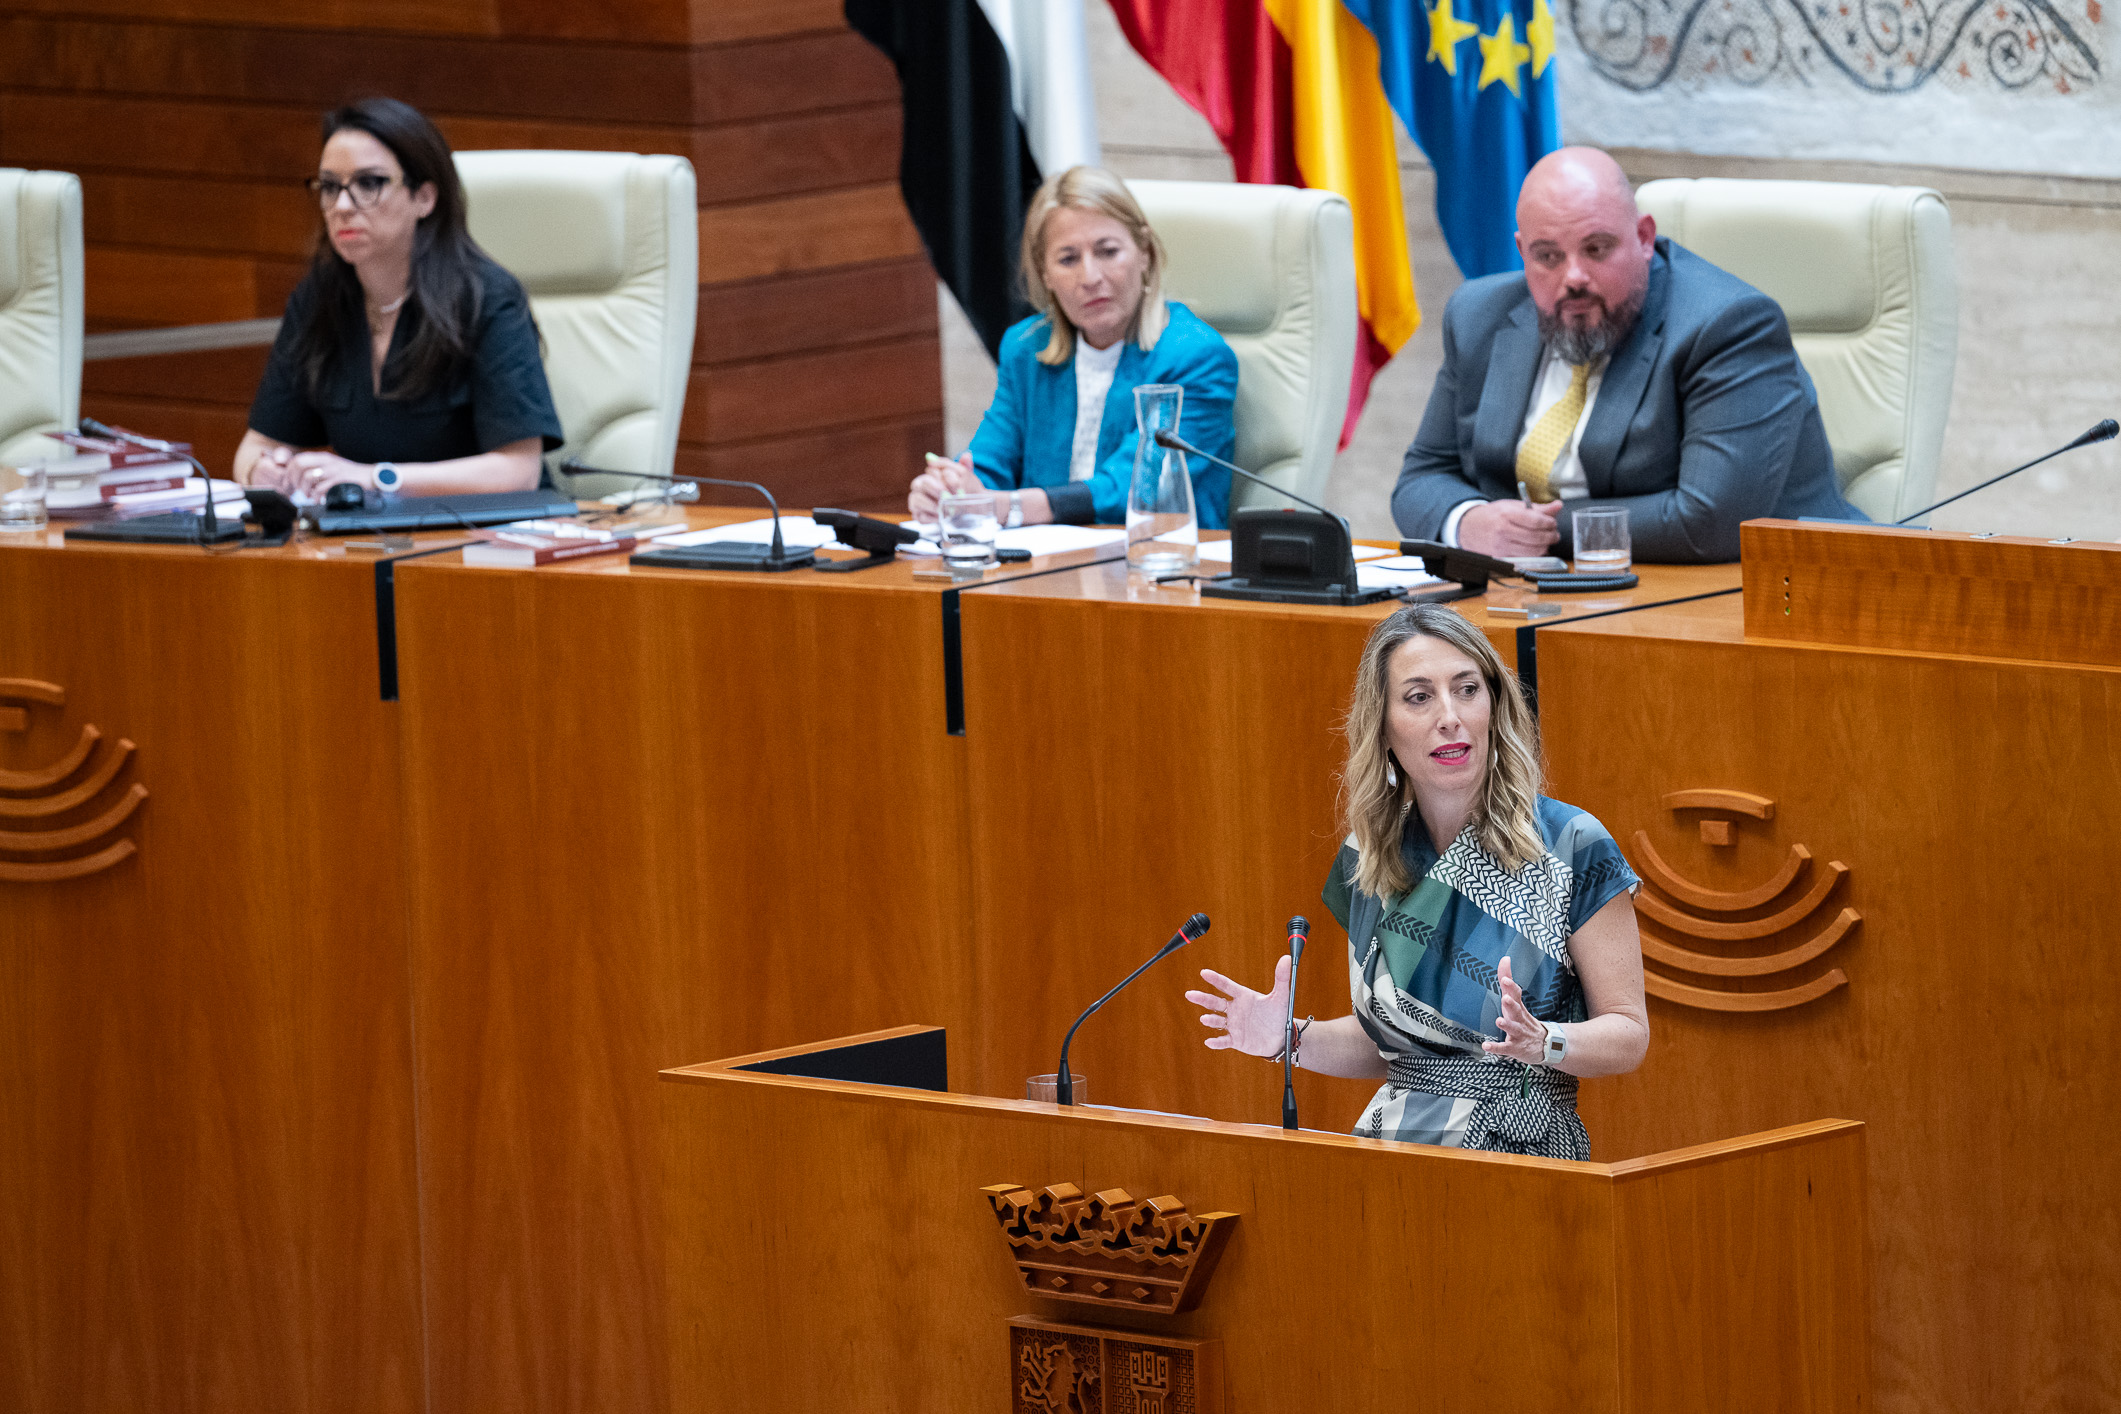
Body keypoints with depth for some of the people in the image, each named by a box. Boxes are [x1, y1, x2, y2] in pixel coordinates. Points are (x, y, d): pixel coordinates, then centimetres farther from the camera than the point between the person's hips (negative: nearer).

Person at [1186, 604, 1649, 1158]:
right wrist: (1295, 1038, 2)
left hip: (1523, 1155, -4)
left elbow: (1629, 1037, -2)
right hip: (1390, 1157, 4)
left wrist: (1543, 1042, -22)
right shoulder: (1367, 859, 11)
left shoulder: (1571, 848, -3)